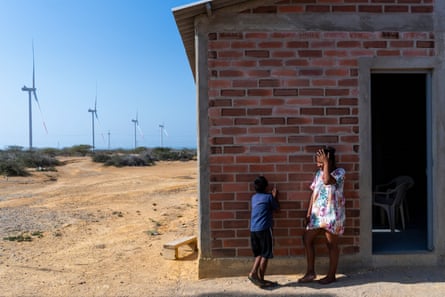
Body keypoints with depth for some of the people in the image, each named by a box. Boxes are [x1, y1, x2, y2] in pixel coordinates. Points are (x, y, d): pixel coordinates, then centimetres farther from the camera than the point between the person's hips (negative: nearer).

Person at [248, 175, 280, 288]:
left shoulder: (254, 197, 15)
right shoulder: (269, 197, -2)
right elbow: (277, 207, 13)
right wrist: (274, 196, 23)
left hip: (253, 229, 6)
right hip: (264, 229, -6)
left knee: (259, 254, 17)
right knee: (265, 255, 3)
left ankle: (253, 273, 6)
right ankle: (261, 279, 4)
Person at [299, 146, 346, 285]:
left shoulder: (340, 172, -10)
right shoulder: (319, 173, 8)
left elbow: (327, 181, -31)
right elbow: (314, 193, 9)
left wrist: (326, 163, -22)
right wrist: (308, 213, 7)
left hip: (332, 215, -7)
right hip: (317, 214, 7)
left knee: (332, 244, 5)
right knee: (307, 239, 6)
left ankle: (331, 275, 20)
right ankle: (310, 272, 17)